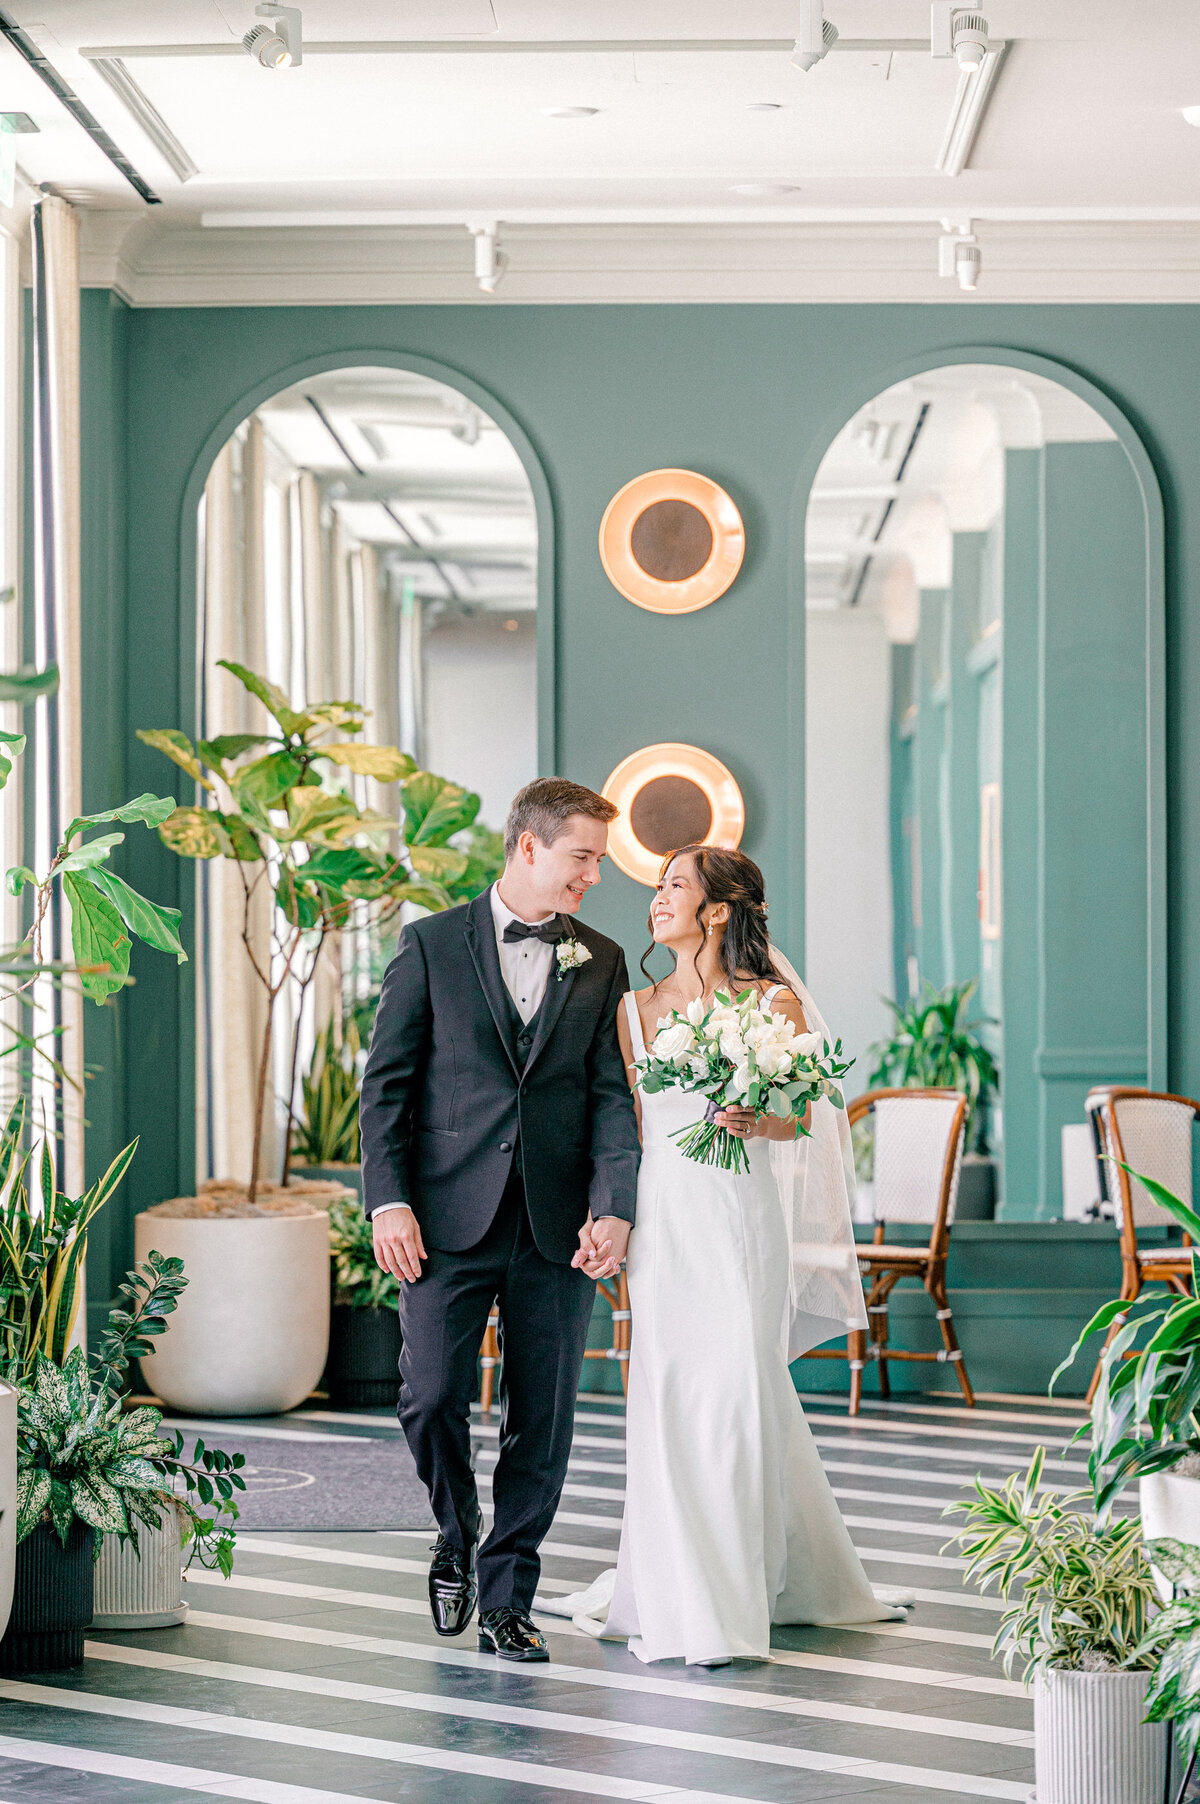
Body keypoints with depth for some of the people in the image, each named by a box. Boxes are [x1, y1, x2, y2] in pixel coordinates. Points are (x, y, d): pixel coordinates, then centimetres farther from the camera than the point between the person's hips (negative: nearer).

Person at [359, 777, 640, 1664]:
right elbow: (386, 1083, 2)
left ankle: (506, 1597, 14)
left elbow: (613, 1095, 5)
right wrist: (389, 1201, -9)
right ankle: (458, 1539, 21)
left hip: (558, 1225, 2)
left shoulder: (602, 962, 11)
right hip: (449, 1219, -2)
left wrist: (614, 1209, -9)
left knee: (543, 1417, 2)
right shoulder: (432, 944, 4)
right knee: (432, 1396, -8)